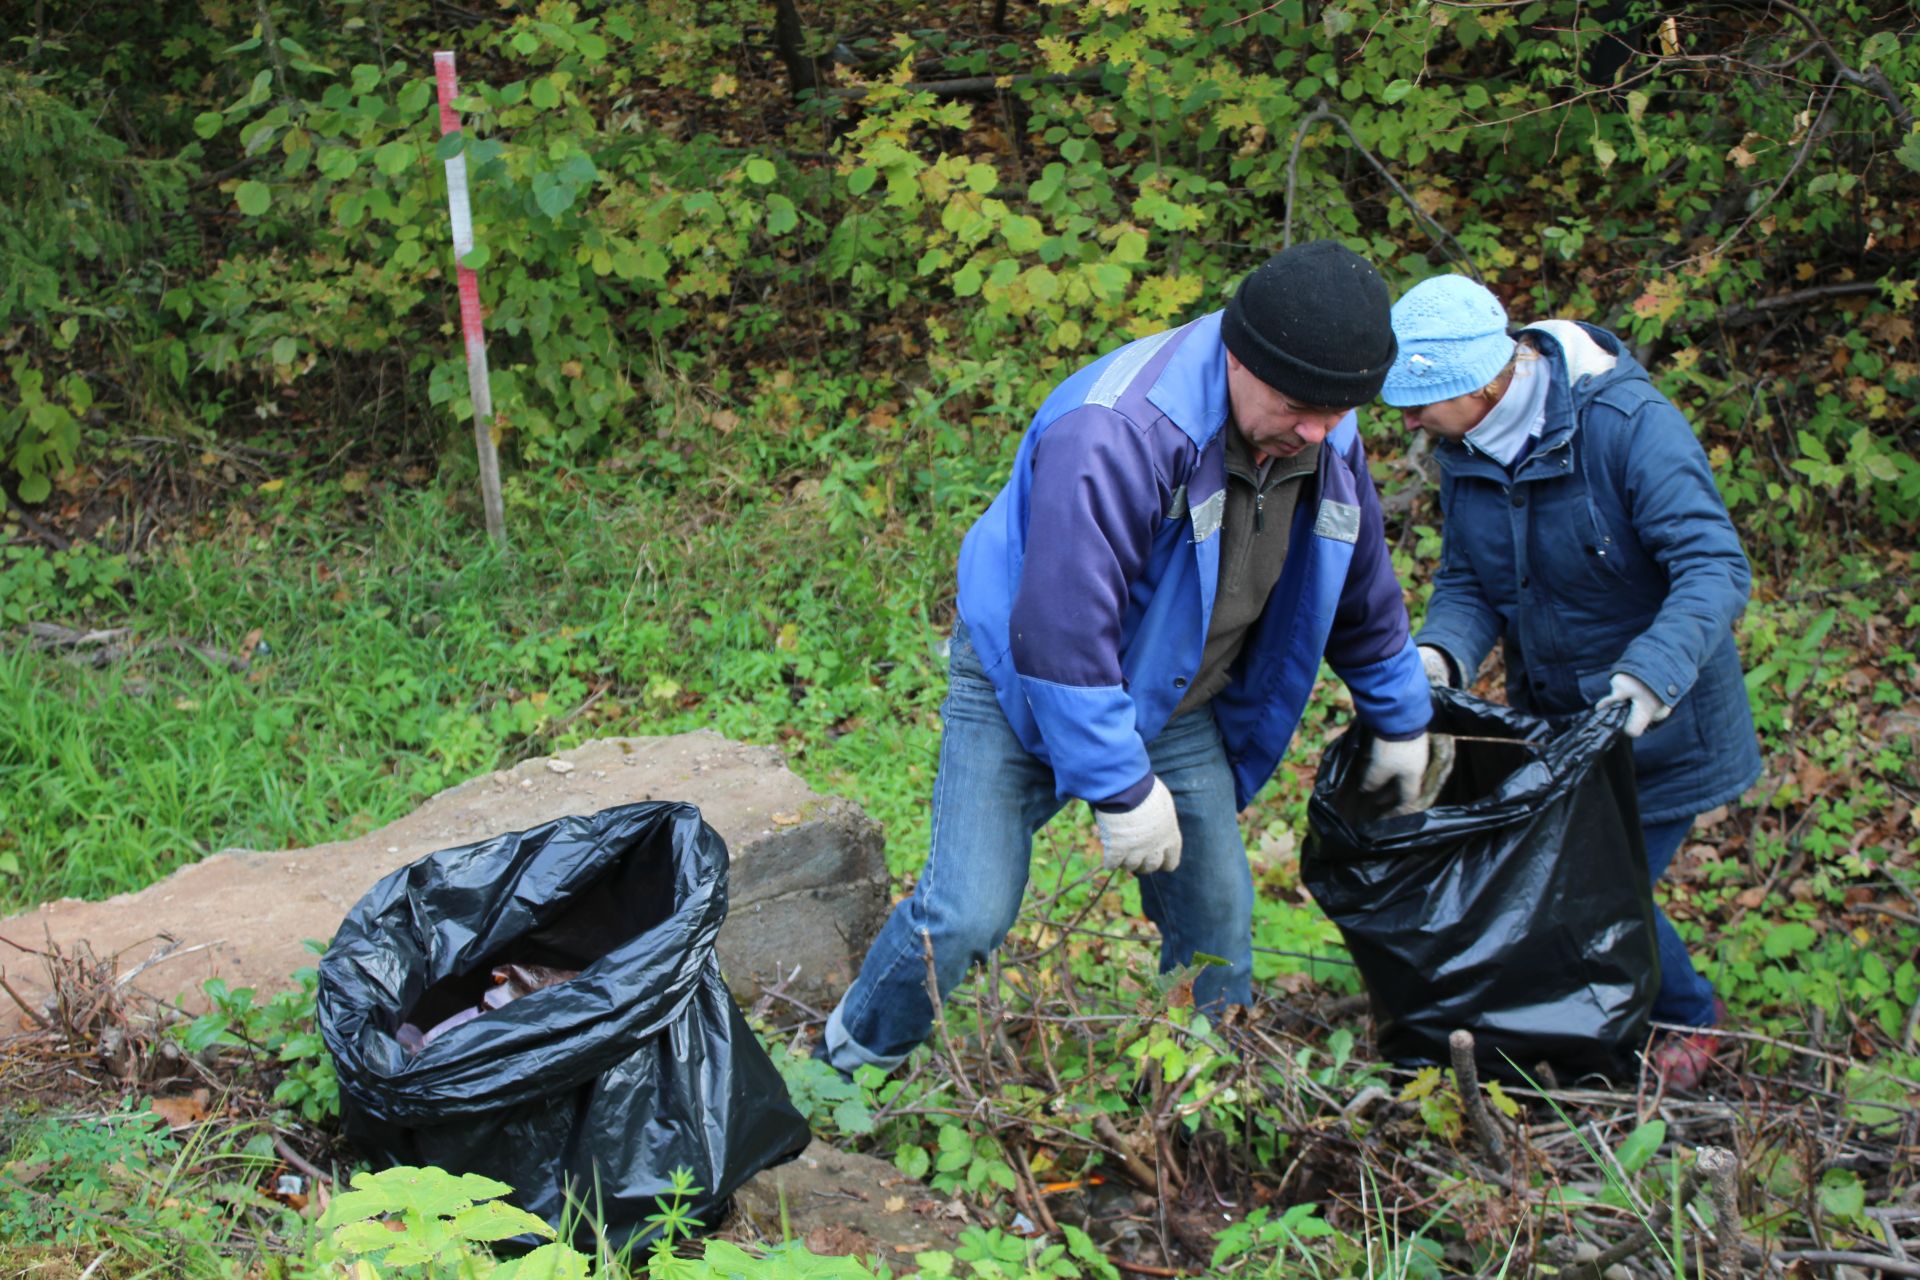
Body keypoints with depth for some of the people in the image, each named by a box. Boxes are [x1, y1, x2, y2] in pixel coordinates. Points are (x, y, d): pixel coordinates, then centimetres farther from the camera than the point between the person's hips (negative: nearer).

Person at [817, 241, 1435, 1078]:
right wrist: (1121, 788, -32)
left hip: (1175, 705, 7)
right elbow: (1061, 631, -35)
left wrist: (1402, 720, 21)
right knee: (965, 917, -12)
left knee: (1217, 923, 5)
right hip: (1025, 681, -6)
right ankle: (847, 1063, 14)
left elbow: (1360, 591, 12)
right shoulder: (1117, 433, -35)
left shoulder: (1326, 441, -8)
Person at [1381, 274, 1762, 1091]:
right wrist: (1442, 654, -21)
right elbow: (1468, 584, 1)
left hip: (1658, 722, -6)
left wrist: (1653, 671, -45)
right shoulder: (1467, 450, -6)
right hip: (1550, 718, 6)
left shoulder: (1629, 425, -26)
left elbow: (1717, 571, -30)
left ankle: (1691, 1017, 27)